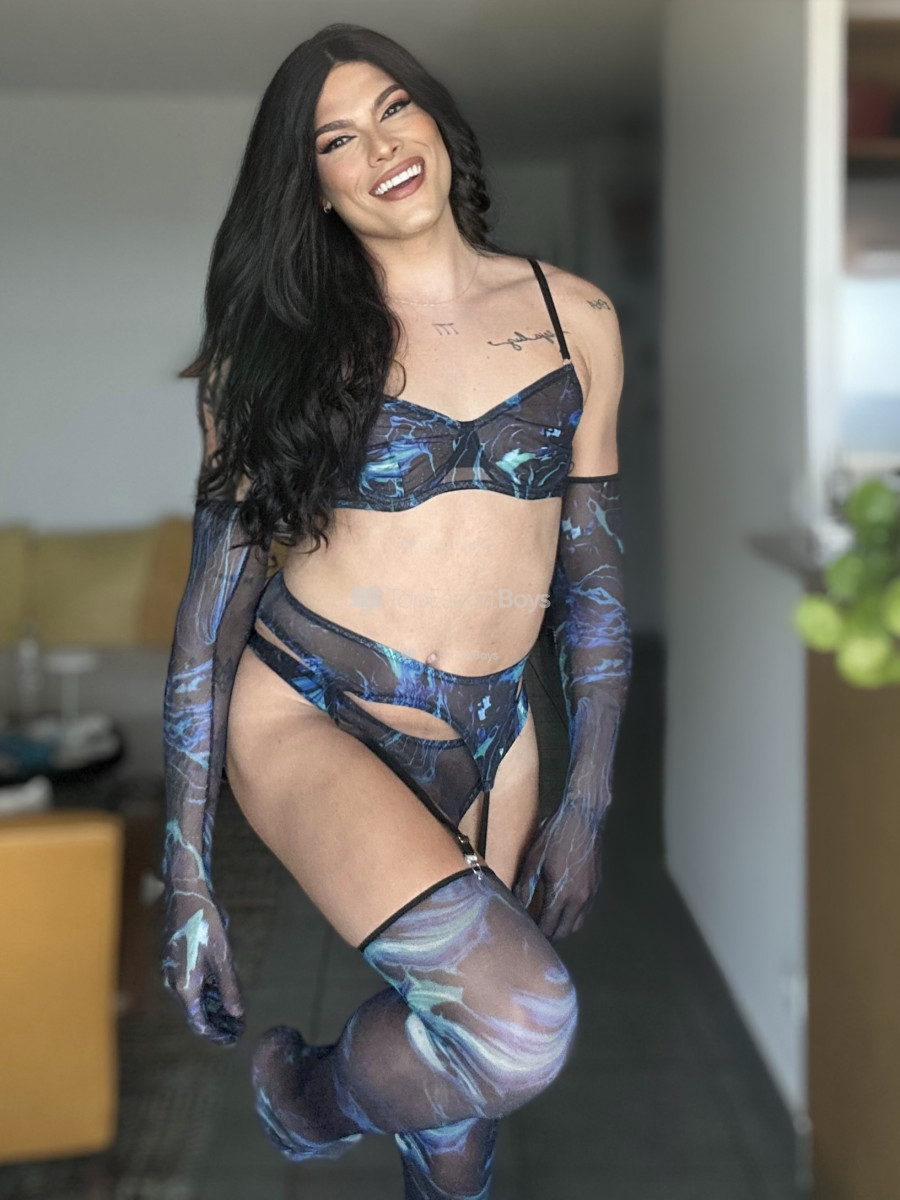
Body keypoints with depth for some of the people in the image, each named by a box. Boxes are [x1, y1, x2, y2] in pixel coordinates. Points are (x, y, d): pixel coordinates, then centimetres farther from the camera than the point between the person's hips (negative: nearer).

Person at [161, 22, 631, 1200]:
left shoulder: (574, 317, 4)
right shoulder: (280, 346, -2)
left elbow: (594, 576, 8)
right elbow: (213, 605, -3)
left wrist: (587, 806, 3)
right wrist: (188, 877, -5)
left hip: (488, 739, 3)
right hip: (304, 711, -3)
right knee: (523, 1018, -26)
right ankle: (312, 1091, 6)